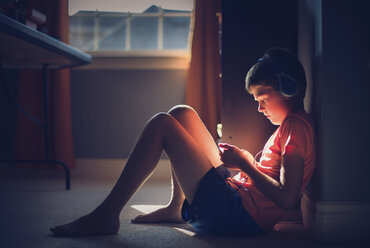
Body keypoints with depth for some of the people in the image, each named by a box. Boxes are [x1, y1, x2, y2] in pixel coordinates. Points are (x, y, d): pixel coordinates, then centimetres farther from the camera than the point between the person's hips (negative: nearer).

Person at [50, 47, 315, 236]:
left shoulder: (296, 126, -10)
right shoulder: (290, 125, 20)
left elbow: (287, 199, -22)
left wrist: (245, 164, -11)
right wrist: (239, 157, 11)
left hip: (238, 213, -10)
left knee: (161, 124, -13)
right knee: (182, 114, 15)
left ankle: (106, 215, -11)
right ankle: (178, 208, 17)